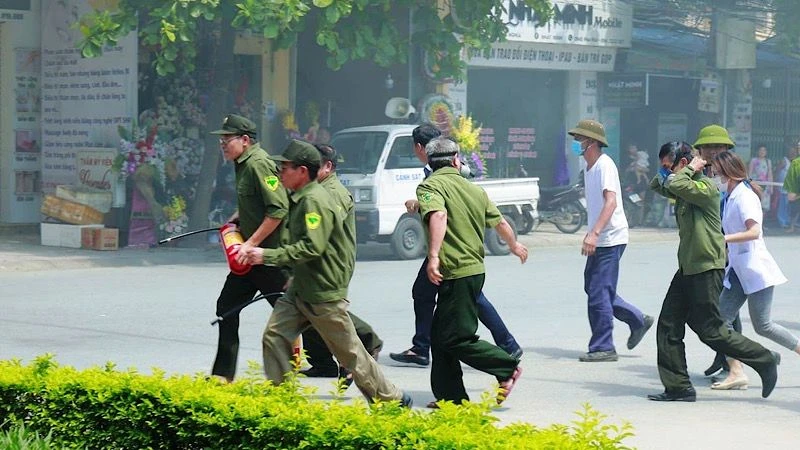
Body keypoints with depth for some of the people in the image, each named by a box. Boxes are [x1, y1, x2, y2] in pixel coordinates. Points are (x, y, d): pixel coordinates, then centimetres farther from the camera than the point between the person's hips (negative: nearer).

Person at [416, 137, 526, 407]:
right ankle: (450, 397, 15)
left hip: (455, 272, -8)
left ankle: (508, 368, -4)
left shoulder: (430, 186, -8)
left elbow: (438, 215, -28)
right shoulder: (473, 189, 14)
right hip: (475, 270, 8)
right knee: (440, 336, 13)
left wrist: (433, 256, -36)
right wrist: (515, 246, 42)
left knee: (456, 339, -4)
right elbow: (500, 223, 23)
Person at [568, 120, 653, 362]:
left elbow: (611, 202, -27)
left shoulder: (605, 165, -15)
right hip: (599, 240, 10)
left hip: (610, 239, -10)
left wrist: (594, 234, -36)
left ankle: (603, 347, 1)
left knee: (599, 294, -7)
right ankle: (638, 320, 24)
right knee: (592, 287, 13)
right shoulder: (589, 167, 14)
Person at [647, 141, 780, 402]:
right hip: (688, 269, 10)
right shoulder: (686, 190, 14)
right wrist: (666, 173, 6)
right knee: (668, 327, 3)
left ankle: (765, 360, 9)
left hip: (706, 269, -10)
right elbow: (657, 186, 24)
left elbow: (676, 185, -30)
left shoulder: (705, 186, -15)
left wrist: (690, 169, -13)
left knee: (711, 331, -5)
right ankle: (678, 388, 5)